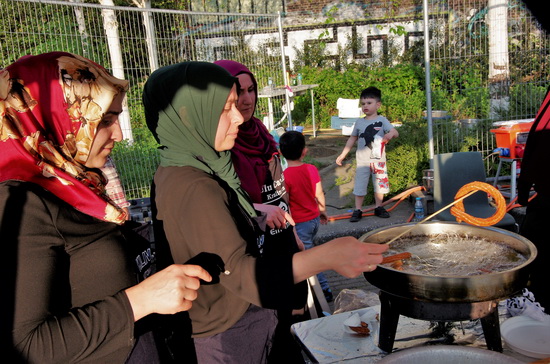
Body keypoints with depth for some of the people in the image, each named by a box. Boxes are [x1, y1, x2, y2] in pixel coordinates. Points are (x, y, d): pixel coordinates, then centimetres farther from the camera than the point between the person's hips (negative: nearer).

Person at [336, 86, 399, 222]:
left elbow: (395, 132, -17)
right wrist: (342, 154, 12)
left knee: (379, 184, 10)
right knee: (359, 185, 3)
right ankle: (358, 210, 12)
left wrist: (390, 134, -41)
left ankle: (378, 207, 26)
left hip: (378, 160, -1)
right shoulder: (359, 122, 2)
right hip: (362, 161, 1)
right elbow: (352, 139, 12)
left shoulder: (382, 120, -5)